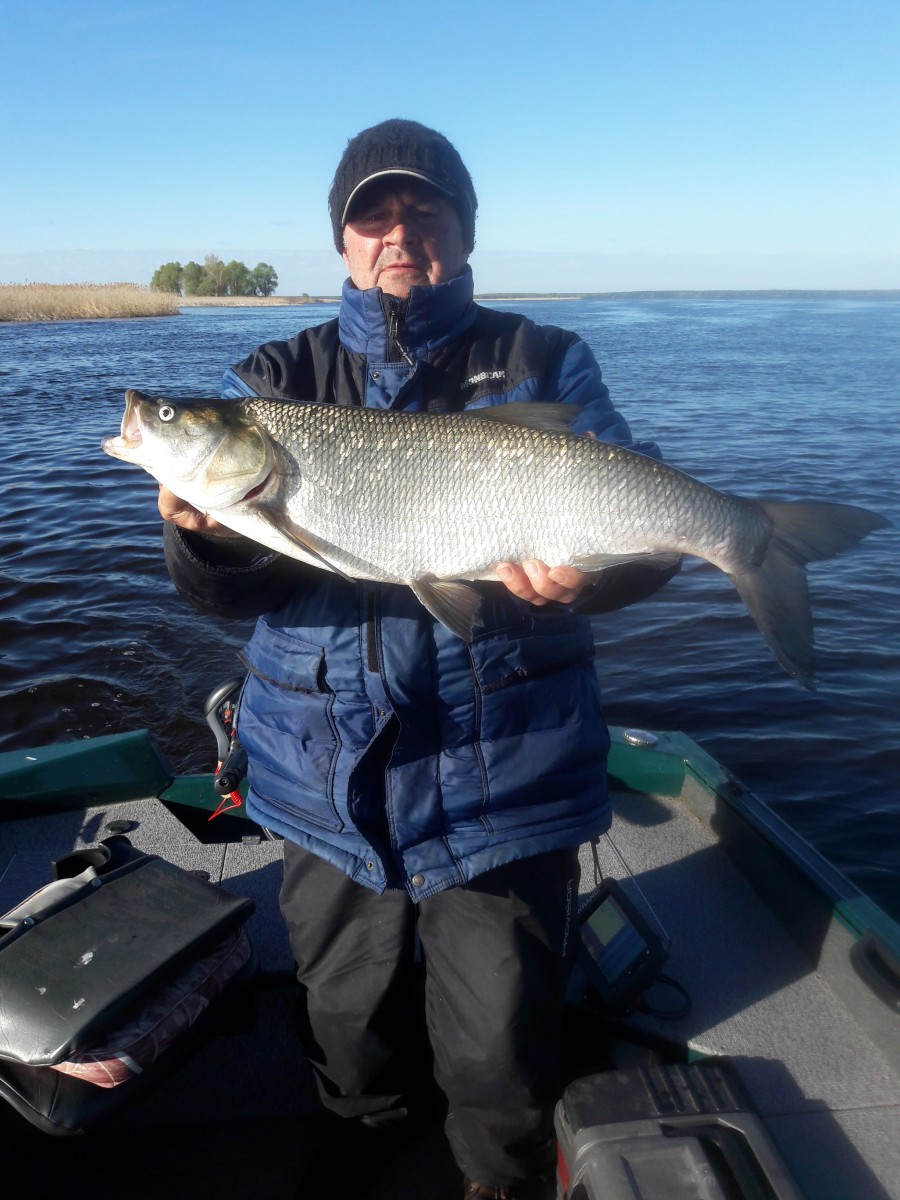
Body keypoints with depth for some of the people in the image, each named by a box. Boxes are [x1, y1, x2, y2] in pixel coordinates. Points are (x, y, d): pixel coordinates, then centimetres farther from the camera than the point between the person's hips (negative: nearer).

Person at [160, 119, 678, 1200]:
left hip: (502, 779, -1)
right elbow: (223, 593, -2)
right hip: (326, 783, 3)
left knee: (502, 1061, 12)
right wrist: (207, 538, -25)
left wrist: (588, 576, -27)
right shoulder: (273, 382, 6)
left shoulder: (544, 366, 3)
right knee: (349, 1040, 21)